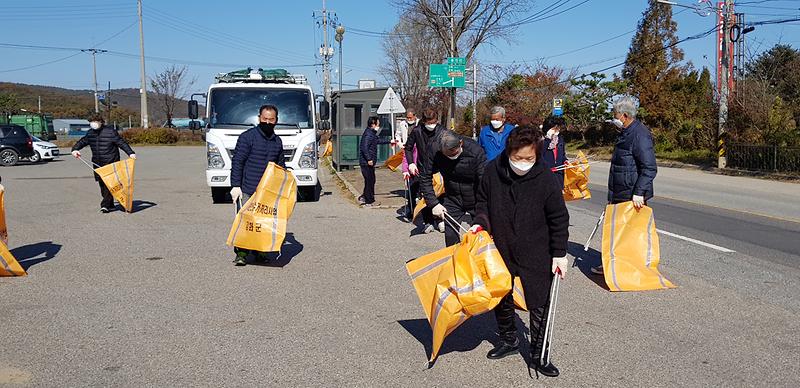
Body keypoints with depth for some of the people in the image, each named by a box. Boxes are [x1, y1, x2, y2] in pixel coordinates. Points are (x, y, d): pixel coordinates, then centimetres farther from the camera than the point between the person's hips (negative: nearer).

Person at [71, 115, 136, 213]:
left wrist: (130, 153, -19)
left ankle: (105, 205, -12)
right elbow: (82, 141, 22)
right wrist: (75, 149, 5)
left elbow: (122, 143, -9)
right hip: (97, 164, 6)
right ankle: (110, 204, 18)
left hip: (111, 163, -6)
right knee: (102, 184, 8)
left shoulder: (111, 132, -8)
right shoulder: (90, 133, 9)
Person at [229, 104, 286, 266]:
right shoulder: (247, 137, -5)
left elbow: (281, 165, 24)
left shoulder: (277, 141, 13)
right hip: (248, 190, -5)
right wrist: (236, 186, -13)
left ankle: (259, 250, 19)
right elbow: (237, 162, -7)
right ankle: (242, 253, 0)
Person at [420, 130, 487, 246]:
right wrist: (433, 203, -11)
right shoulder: (437, 154, -15)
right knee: (451, 238, 4)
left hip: (474, 202, -2)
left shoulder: (476, 151, -24)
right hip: (452, 201, 3)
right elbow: (425, 177, -3)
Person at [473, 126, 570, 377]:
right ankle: (508, 341, 41)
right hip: (500, 250, 3)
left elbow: (559, 220, -8)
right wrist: (480, 223, -9)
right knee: (501, 299, 18)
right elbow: (483, 201, 7)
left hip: (536, 255, -3)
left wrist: (560, 254, -8)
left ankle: (539, 355, 22)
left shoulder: (546, 180, -18)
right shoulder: (493, 171, -11)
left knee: (539, 306, 5)